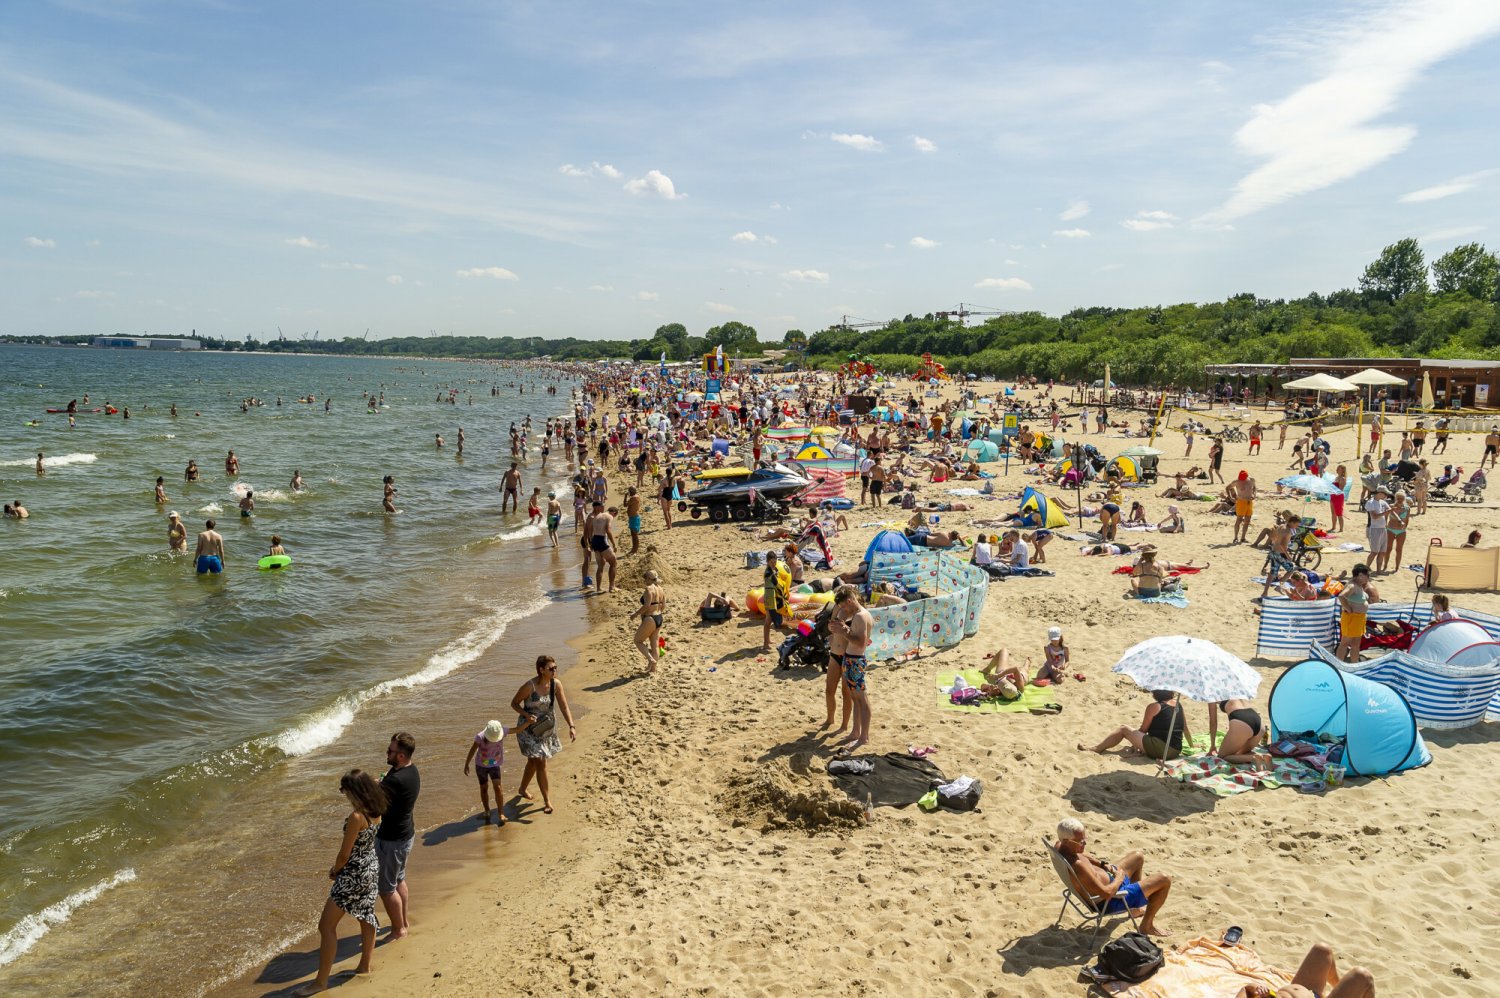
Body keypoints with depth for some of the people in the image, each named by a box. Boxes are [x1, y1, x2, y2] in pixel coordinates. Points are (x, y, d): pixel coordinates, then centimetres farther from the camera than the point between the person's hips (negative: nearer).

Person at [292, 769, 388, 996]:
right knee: (366, 917, 23)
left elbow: (345, 854, -19)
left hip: (354, 875, -9)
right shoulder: (374, 810, -3)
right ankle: (365, 966, 39)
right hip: (371, 868, 9)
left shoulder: (356, 817, -28)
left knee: (326, 926, 3)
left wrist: (335, 871, 0)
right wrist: (339, 866, 9)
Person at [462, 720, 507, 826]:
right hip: (481, 765, 0)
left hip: (494, 765, 0)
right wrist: (466, 765, -4)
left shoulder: (503, 732, -22)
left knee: (498, 787, -13)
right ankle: (487, 812, 30)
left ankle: (501, 815, -10)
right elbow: (472, 750, -12)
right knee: (484, 788, 11)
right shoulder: (480, 737, -26)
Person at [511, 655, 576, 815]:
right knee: (540, 763, -7)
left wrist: (571, 726, -20)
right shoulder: (529, 686, -23)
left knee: (534, 760, 23)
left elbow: (564, 707, -9)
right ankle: (546, 800, 4)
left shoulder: (556, 685, -10)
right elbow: (514, 703, -11)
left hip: (546, 728, 6)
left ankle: (523, 789, 46)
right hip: (529, 729, -6)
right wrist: (527, 715, -27)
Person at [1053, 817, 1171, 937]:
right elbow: (1107, 893, -36)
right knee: (1164, 880, -6)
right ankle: (1147, 925, 14)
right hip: (1111, 902, -10)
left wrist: (1102, 864, 1)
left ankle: (1137, 908, 46)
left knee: (1138, 857, 30)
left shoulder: (1060, 846, -12)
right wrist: (1120, 877, -17)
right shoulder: (1076, 865, -41)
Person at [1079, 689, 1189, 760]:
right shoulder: (1179, 705, 11)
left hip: (1159, 748, -7)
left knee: (1123, 729, 6)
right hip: (1176, 752, 7)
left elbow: (1143, 730, 1)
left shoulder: (1154, 707, -6)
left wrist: (1135, 743, 19)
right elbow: (1185, 729, 15)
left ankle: (1096, 749, 10)